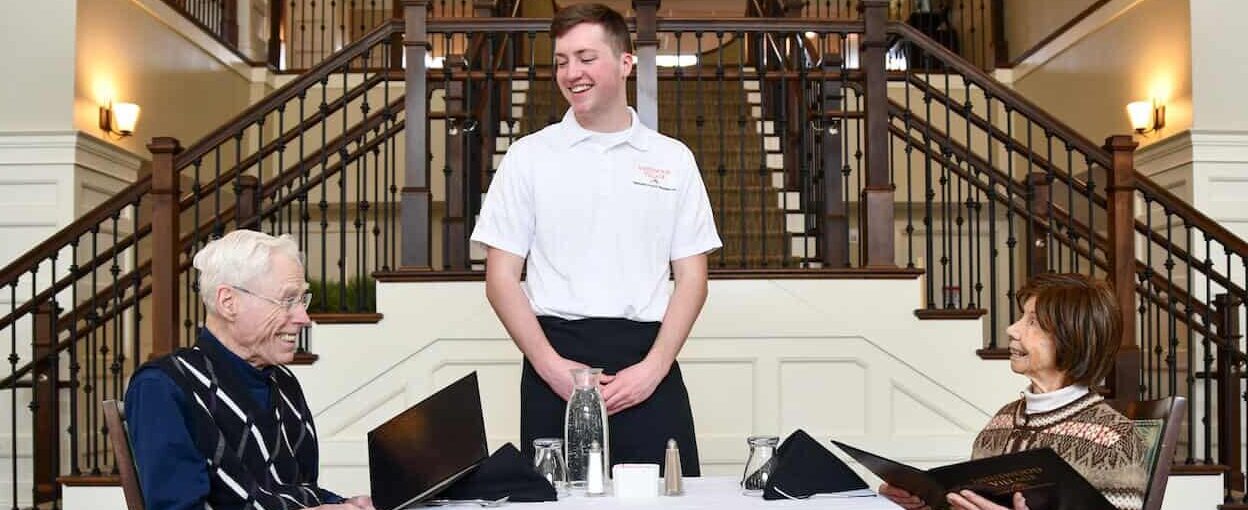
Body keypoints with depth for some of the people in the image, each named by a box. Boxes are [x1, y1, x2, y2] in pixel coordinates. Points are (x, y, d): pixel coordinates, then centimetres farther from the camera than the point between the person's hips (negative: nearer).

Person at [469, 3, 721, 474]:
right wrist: (552, 367, -9)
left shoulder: (673, 159, 9)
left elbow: (691, 277, 7)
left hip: (648, 370, 1)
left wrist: (653, 368, -7)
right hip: (556, 360, 0)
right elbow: (501, 279, 4)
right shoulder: (528, 157, 7)